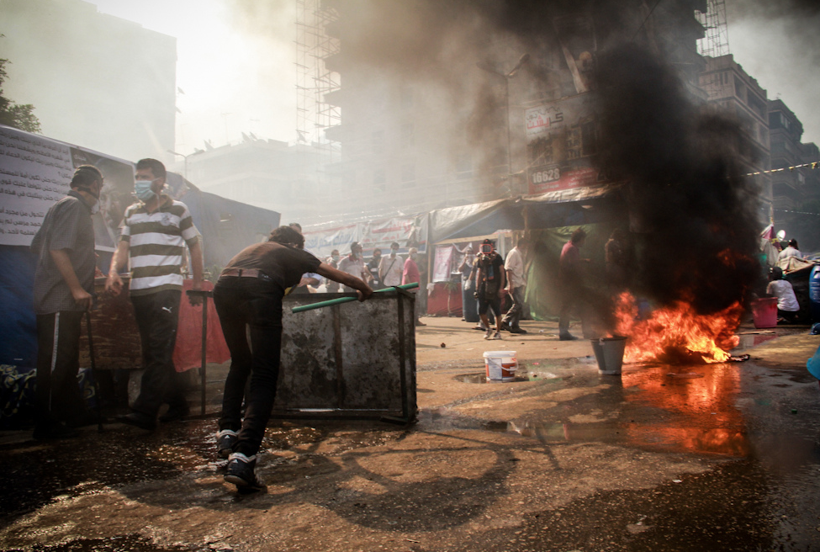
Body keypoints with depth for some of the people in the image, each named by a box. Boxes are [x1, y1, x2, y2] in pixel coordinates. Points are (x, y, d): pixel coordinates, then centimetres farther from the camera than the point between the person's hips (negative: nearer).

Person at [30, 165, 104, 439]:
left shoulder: (62, 206, 18)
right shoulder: (74, 206, -11)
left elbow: (37, 246, 23)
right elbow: (58, 249, -22)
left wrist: (86, 258, 29)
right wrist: (77, 288, -21)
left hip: (64, 303, 10)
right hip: (60, 302, -10)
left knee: (67, 363, 15)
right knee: (54, 364, -4)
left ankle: (75, 416, 24)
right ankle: (46, 424, 4)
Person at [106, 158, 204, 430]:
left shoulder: (177, 209, 5)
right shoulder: (131, 212, 18)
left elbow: (194, 246, 9)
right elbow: (123, 246, 11)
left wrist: (198, 282, 5)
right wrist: (113, 271, -9)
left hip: (166, 288, -6)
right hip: (138, 291, 6)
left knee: (159, 351, -12)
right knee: (151, 351, 8)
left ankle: (145, 412, -15)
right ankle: (177, 404, 19)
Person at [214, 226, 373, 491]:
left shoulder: (252, 248, 40)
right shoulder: (296, 254, 29)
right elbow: (341, 276, 33)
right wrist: (365, 289, 50)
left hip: (223, 288, 5)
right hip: (260, 291, -5)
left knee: (240, 364, 26)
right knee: (264, 378, -4)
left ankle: (227, 433, 23)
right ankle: (242, 459, -17)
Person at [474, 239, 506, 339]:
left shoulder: (497, 258, -3)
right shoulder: (481, 259, 11)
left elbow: (502, 273, -4)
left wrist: (501, 288, -11)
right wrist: (477, 288, 10)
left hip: (495, 287, -4)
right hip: (485, 285, 4)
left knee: (496, 311, 0)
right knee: (481, 311, -1)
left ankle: (498, 332, 12)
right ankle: (488, 329, 20)